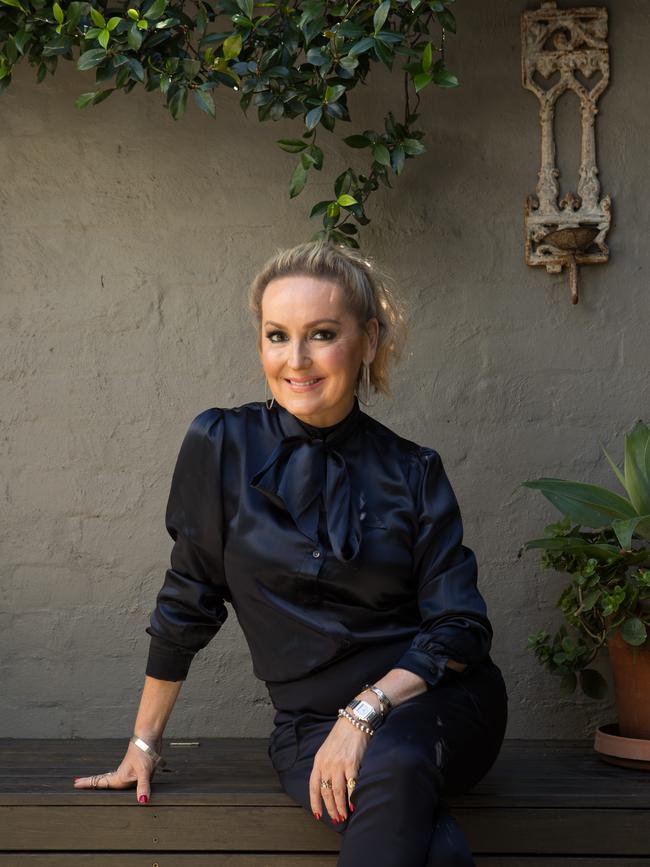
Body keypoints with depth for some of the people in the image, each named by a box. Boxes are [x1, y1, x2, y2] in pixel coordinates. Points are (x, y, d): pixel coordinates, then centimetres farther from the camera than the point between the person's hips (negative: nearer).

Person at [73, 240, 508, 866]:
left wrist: (365, 711, -19)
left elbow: (460, 626, -3)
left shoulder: (412, 471, 1)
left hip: (438, 702, 1)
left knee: (392, 764, -36)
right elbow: (187, 602, 5)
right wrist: (144, 744, 9)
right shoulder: (221, 446, -2)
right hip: (311, 722, -1)